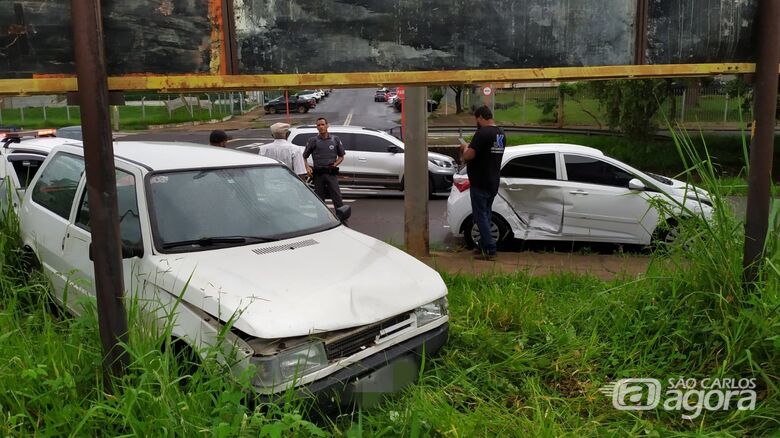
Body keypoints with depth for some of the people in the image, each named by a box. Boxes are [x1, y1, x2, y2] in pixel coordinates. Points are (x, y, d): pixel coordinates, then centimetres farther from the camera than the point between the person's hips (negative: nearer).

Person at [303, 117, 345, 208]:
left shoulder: (335, 140, 7)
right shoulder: (313, 141, 5)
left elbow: (341, 156, 14)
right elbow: (304, 157, 10)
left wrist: (334, 165, -3)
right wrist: (307, 167, -8)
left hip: (331, 173, 0)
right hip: (318, 174, 0)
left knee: (337, 198, -6)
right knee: (319, 199, 7)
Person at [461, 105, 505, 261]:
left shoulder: (482, 133, -19)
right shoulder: (501, 134, 10)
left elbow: (468, 156, -23)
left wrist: (466, 148, -3)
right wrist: (471, 148, 16)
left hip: (480, 183, -9)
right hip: (493, 182, 9)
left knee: (480, 216, -2)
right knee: (486, 214, 17)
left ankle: (490, 250, -4)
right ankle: (483, 246, 24)